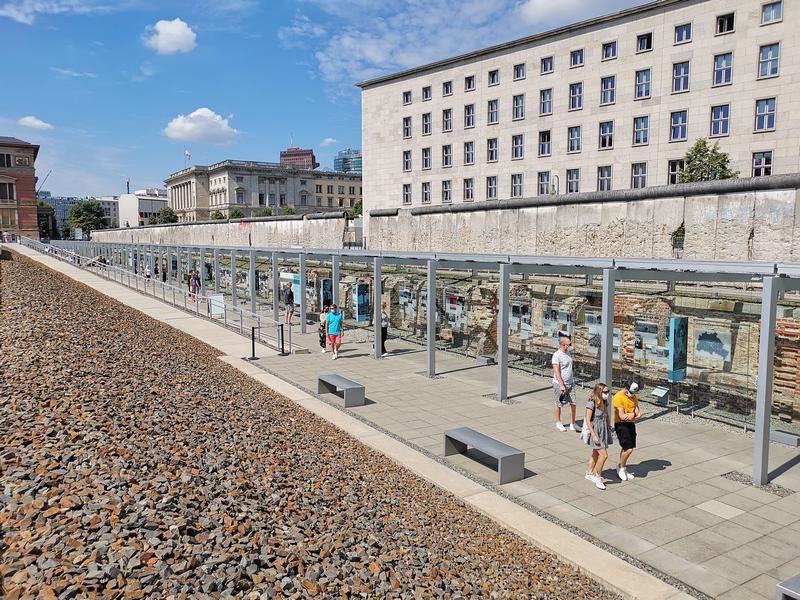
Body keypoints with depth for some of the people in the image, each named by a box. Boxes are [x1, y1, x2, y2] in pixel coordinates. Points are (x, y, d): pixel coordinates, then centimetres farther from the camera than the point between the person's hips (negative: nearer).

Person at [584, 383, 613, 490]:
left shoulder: (604, 402, 4)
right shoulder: (592, 403, -19)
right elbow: (588, 420, -18)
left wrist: (609, 429, 15)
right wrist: (594, 435, -20)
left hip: (604, 430, 8)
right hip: (595, 431, -8)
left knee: (596, 453, 18)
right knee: (604, 455, -10)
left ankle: (589, 473, 33)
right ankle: (598, 477, 6)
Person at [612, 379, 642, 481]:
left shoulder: (633, 397, 9)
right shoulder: (618, 397, -17)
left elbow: (638, 412, 3)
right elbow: (622, 416, -21)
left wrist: (632, 415, -18)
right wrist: (635, 414, -15)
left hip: (631, 424, 7)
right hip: (621, 425, -7)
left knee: (626, 448, 13)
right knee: (628, 449, -10)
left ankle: (623, 469, 27)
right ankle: (621, 468, 12)